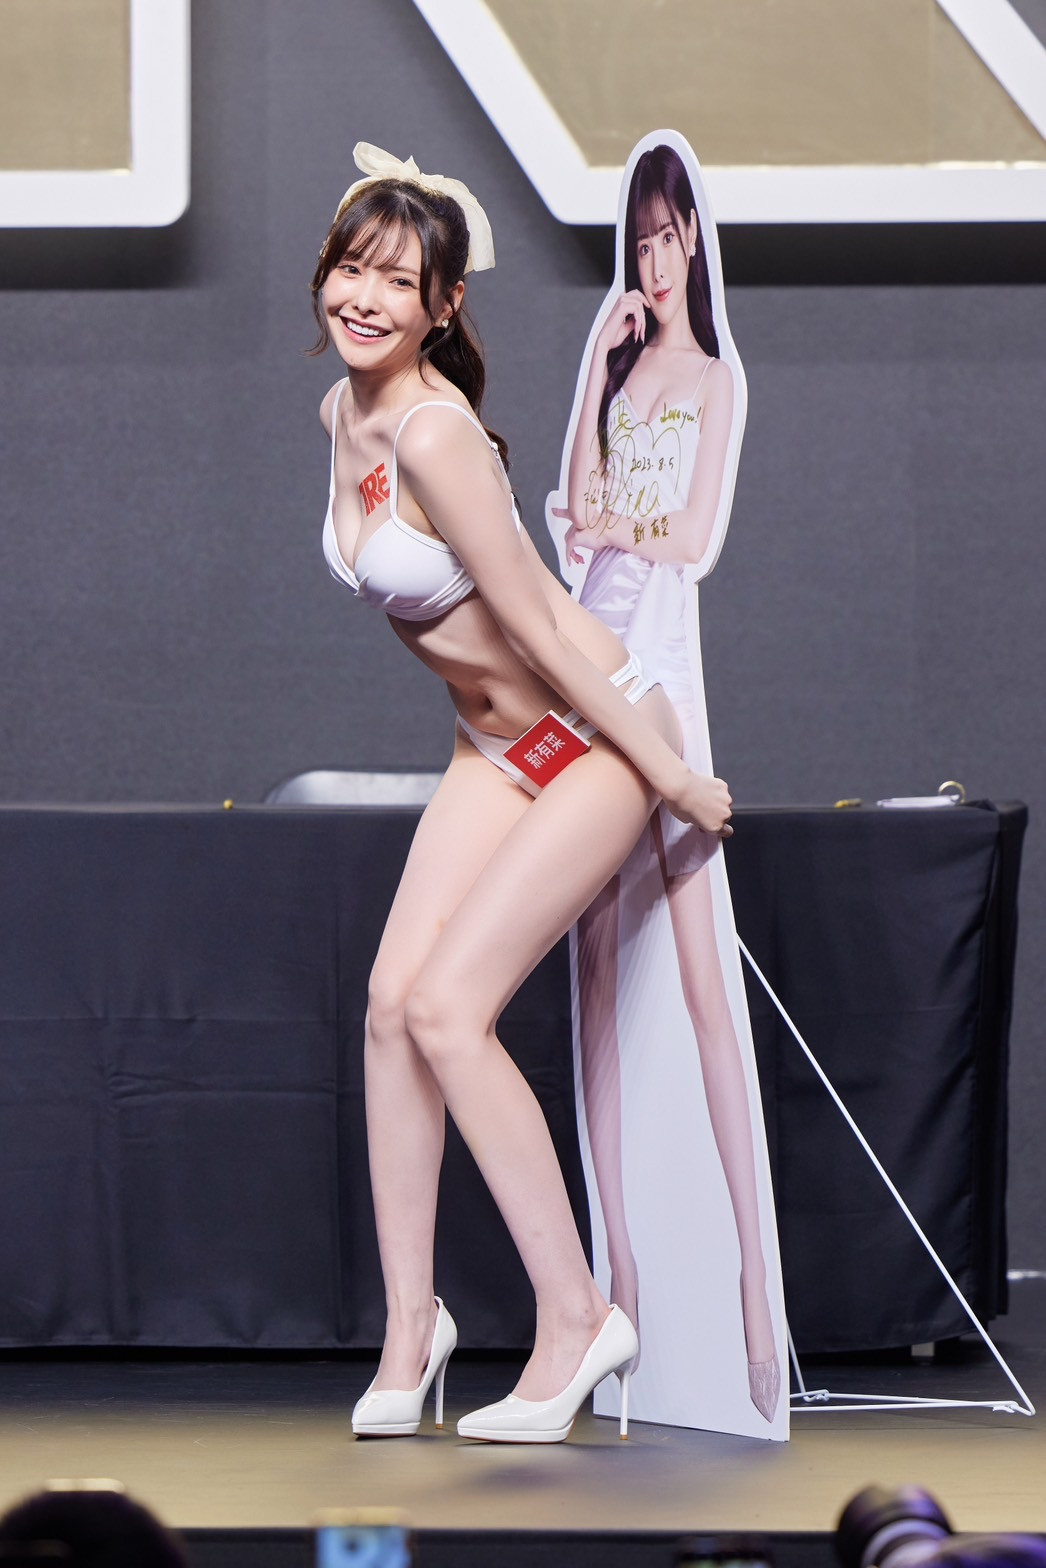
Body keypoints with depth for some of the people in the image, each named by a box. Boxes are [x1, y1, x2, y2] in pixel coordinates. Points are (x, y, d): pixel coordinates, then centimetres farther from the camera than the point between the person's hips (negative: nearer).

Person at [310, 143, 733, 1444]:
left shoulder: (433, 433, -27)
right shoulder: (340, 413, 1)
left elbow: (534, 626, -23)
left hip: (592, 735, -8)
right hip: (492, 746, 8)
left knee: (447, 1008, -14)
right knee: (392, 1001, -3)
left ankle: (576, 1320, -4)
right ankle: (410, 1323, 5)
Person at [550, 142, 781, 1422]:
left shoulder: (717, 380, 2)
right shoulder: (615, 369, 17)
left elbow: (697, 536, -8)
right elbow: (578, 517, 5)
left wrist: (612, 525, 4)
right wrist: (596, 373, 3)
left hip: (667, 661, -6)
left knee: (702, 971, -11)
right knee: (593, 958, 2)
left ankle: (754, 1279, -14)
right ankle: (619, 1267, 3)